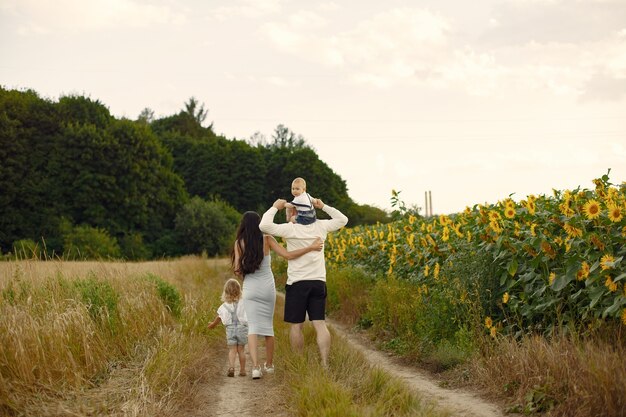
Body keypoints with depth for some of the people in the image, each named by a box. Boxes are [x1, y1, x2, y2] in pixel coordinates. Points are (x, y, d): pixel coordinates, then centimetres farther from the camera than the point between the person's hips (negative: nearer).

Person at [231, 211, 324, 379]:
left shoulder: (239, 243, -6)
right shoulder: (267, 239, -6)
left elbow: (237, 271, -6)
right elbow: (288, 255, -12)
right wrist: (310, 247, -7)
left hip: (250, 289, -1)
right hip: (268, 288, 1)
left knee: (253, 327, 0)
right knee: (268, 325, 15)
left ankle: (255, 366, -17)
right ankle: (269, 364, 27)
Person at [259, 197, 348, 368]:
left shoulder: (290, 229, -9)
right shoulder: (321, 226, 4)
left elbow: (264, 226, -18)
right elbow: (342, 220, 20)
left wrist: (275, 208, -4)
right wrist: (323, 207, 19)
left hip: (297, 283, -4)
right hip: (318, 283, 4)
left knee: (296, 325, 6)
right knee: (320, 324, 1)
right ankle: (325, 364, -5)